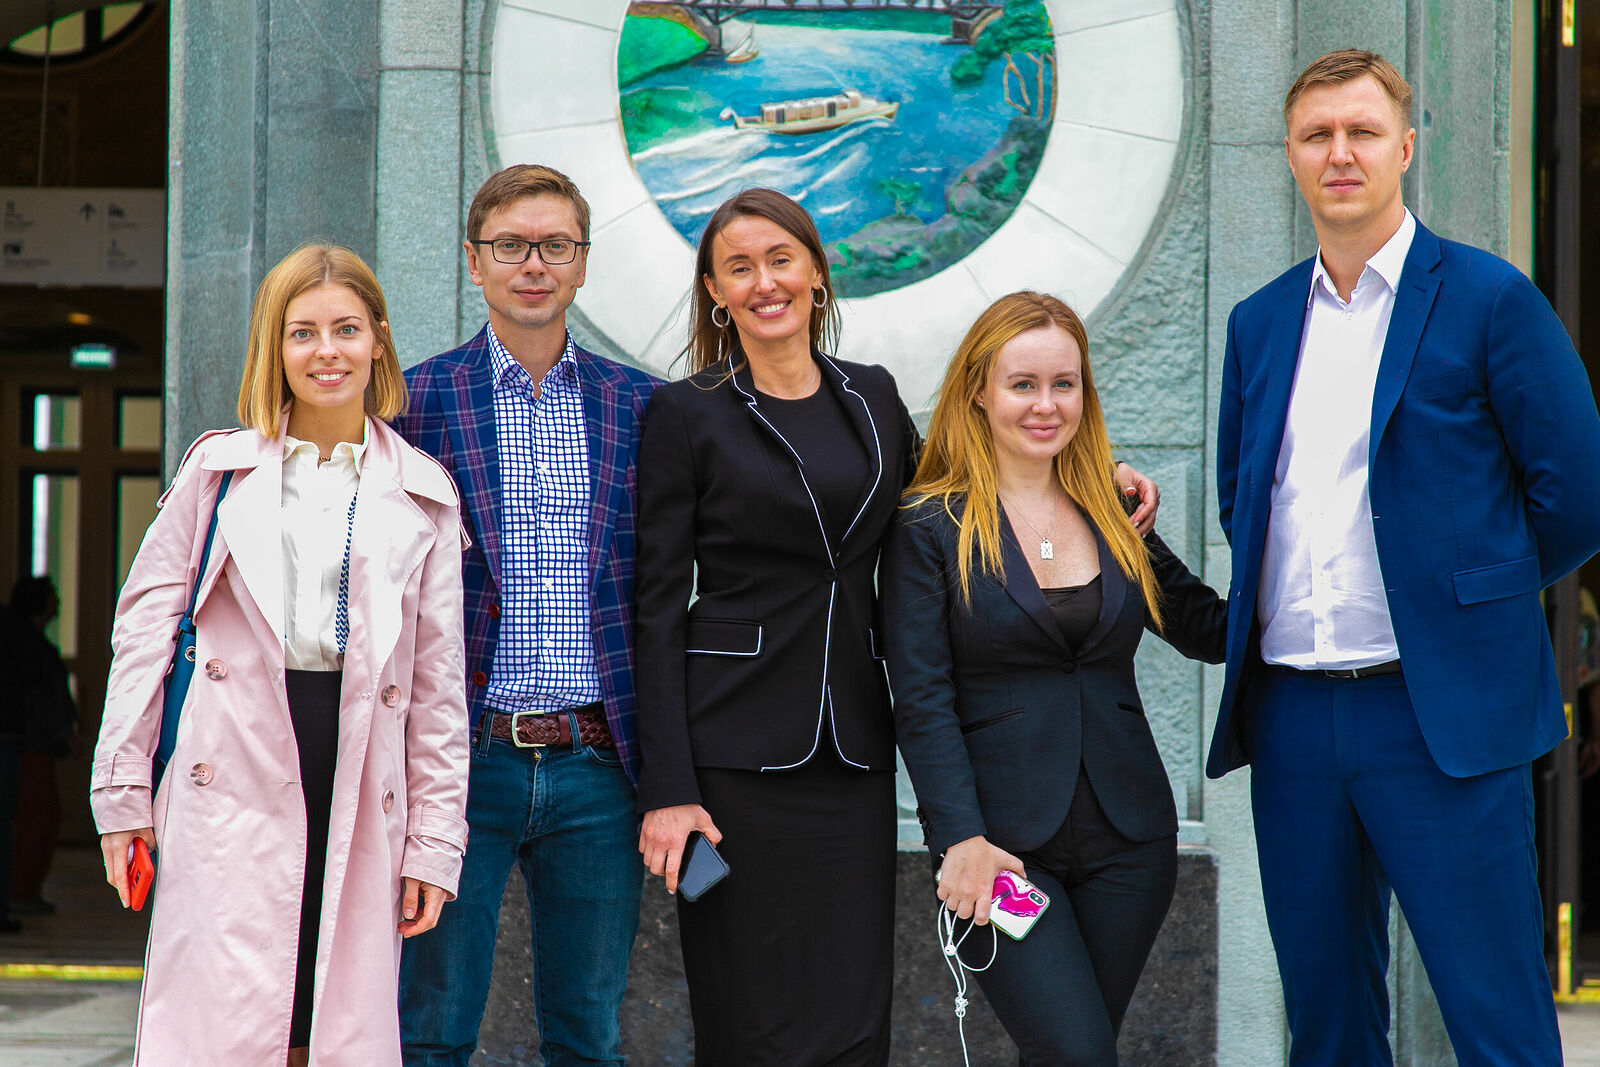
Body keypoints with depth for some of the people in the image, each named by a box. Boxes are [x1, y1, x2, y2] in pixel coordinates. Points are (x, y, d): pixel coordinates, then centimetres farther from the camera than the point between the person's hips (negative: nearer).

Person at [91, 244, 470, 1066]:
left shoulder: (422, 495, 11)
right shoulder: (220, 470, 8)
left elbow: (438, 680, 10)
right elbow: (144, 622, 8)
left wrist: (434, 841, 6)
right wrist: (122, 790, 2)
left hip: (359, 782, 1)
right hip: (232, 784, -1)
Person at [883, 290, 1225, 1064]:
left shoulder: (1116, 517, 11)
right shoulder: (930, 528, -2)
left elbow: (1210, 630, 14)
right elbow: (921, 701, -7)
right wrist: (962, 839, -16)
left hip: (1126, 839, 4)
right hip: (1001, 845, -4)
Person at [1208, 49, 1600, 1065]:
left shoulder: (1489, 299, -3)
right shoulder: (1259, 323, 14)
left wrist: (1469, 597, 7)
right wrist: (1301, 604, 12)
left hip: (1440, 715, -5)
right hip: (1293, 712, 5)